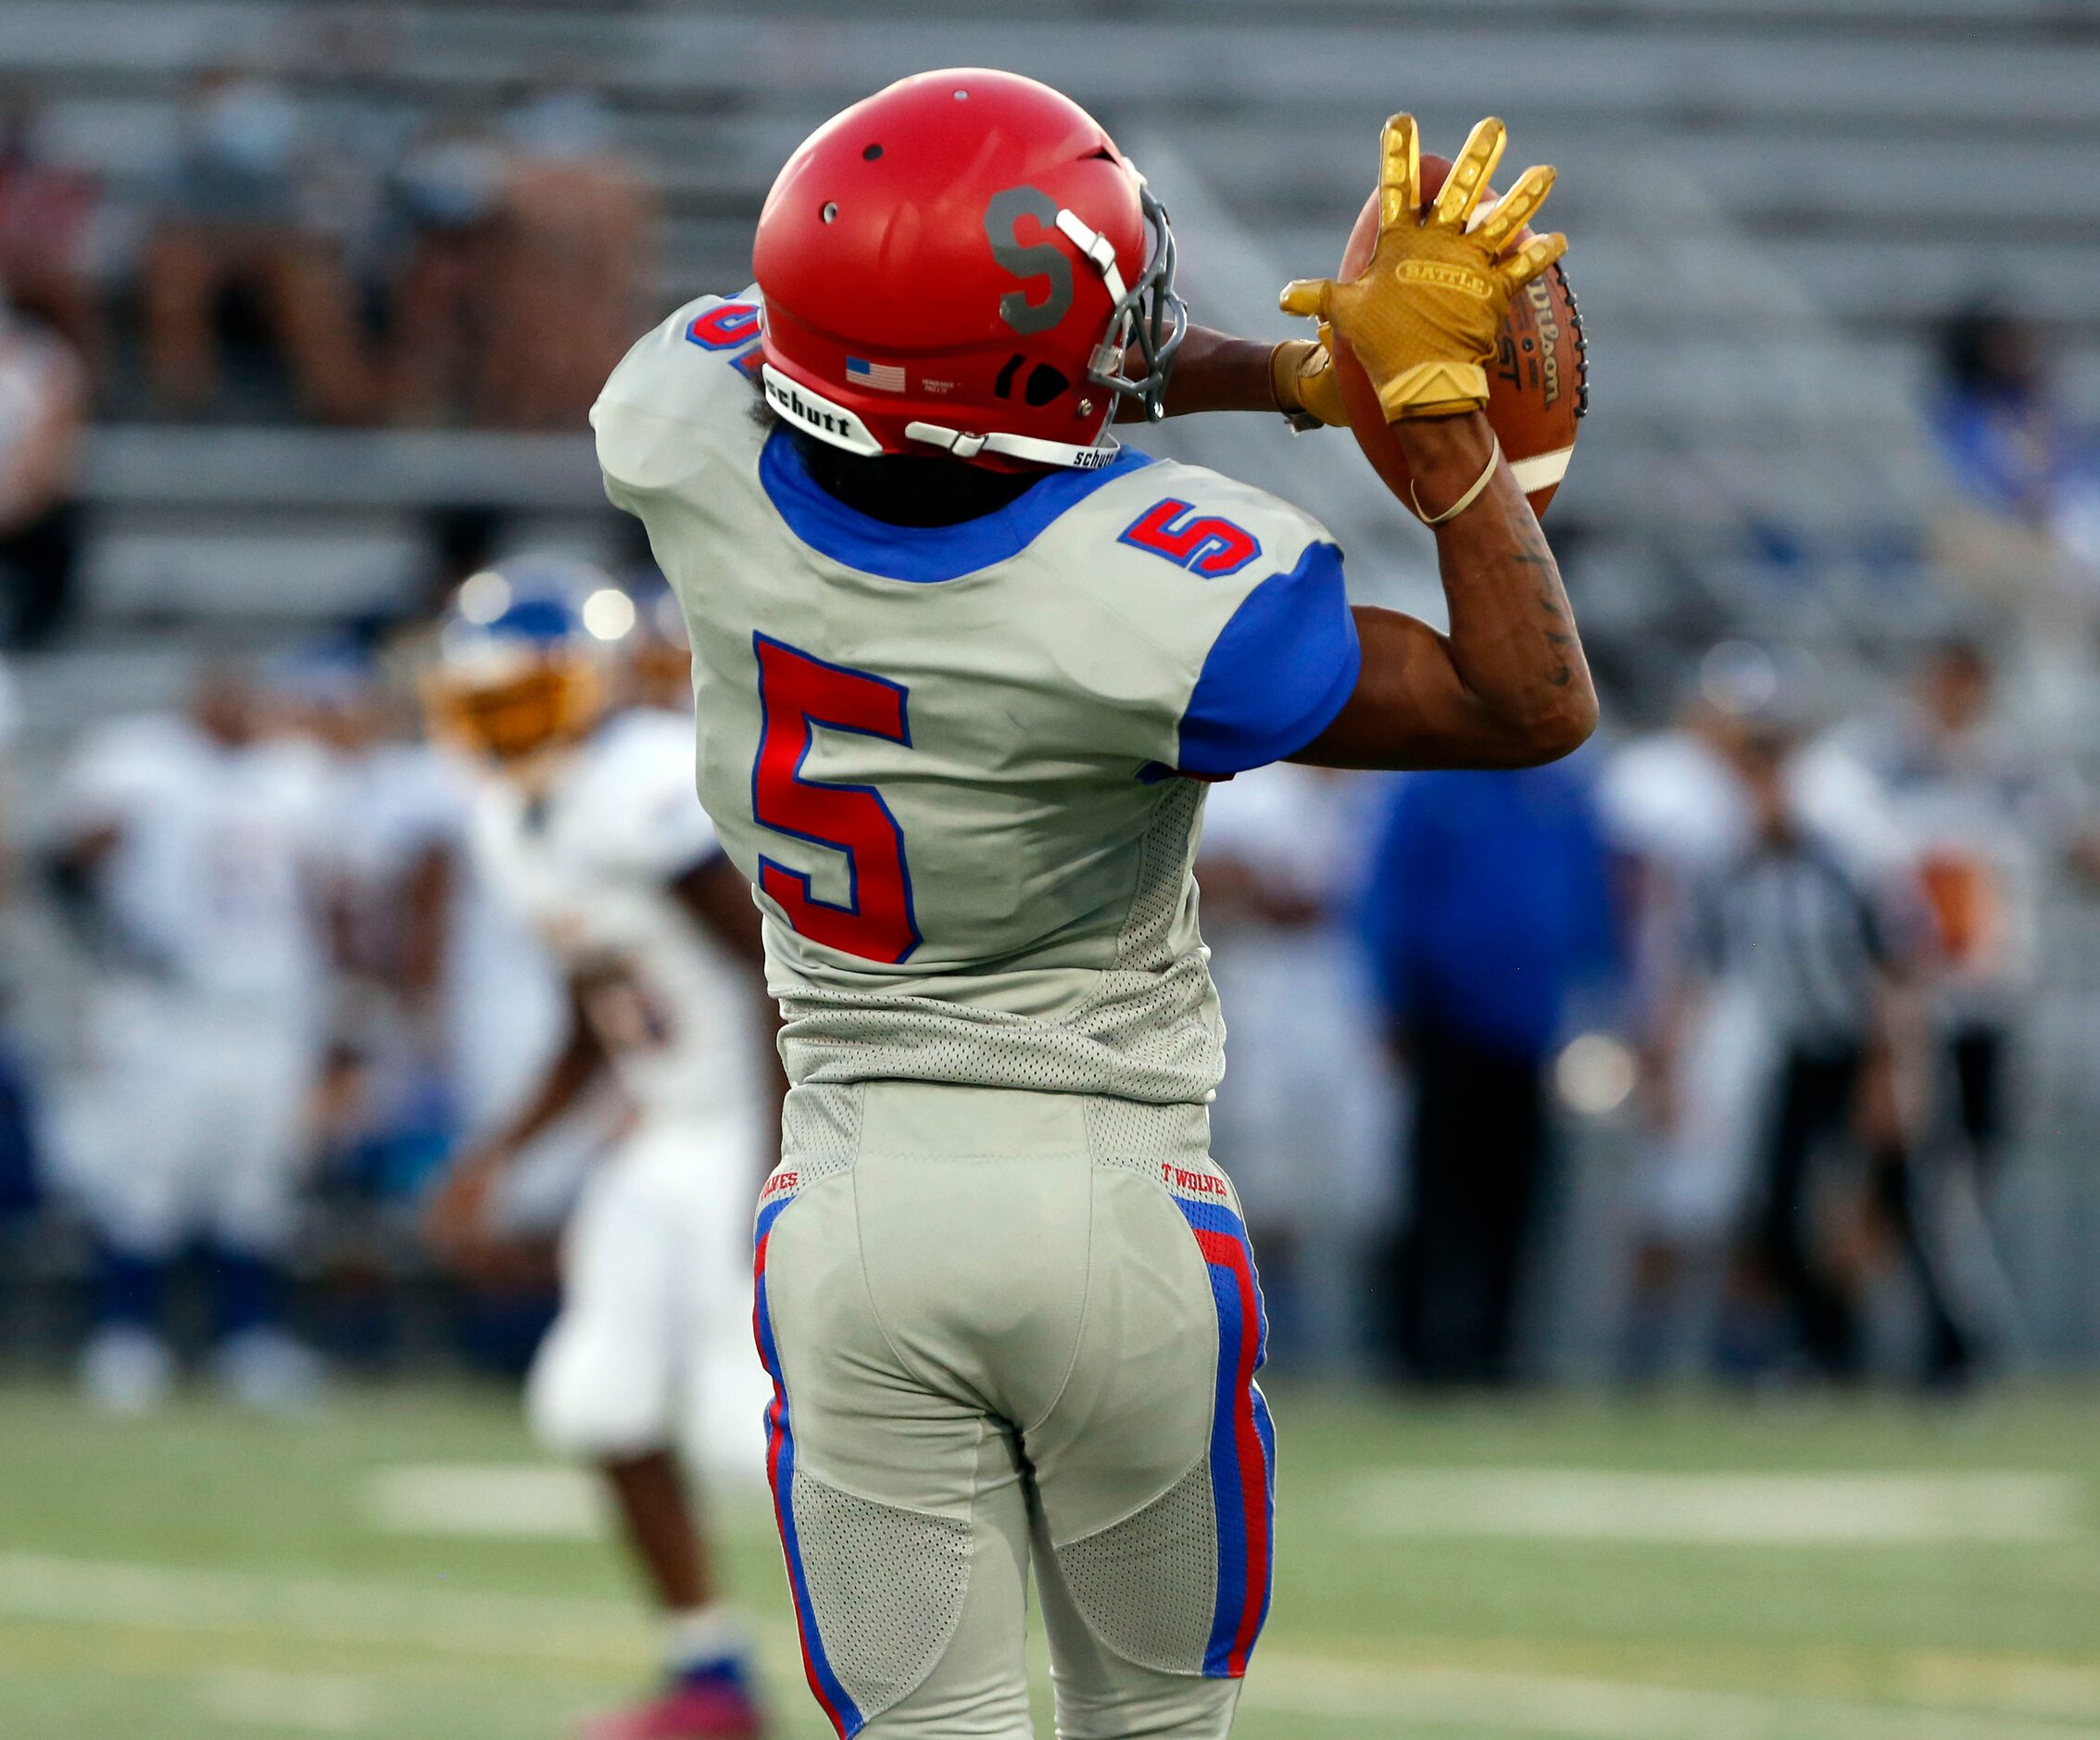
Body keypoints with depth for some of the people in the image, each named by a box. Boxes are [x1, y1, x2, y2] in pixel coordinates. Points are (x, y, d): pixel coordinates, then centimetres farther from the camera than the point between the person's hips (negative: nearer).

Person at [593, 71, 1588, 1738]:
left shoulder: (690, 440, -15)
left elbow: (972, 347, 6)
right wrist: (1435, 396, -13)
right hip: (1118, 1204, -3)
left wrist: (1291, 370, 0)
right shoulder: (1160, 600, -26)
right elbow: (1540, 706, -13)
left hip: (855, 1209, 3)